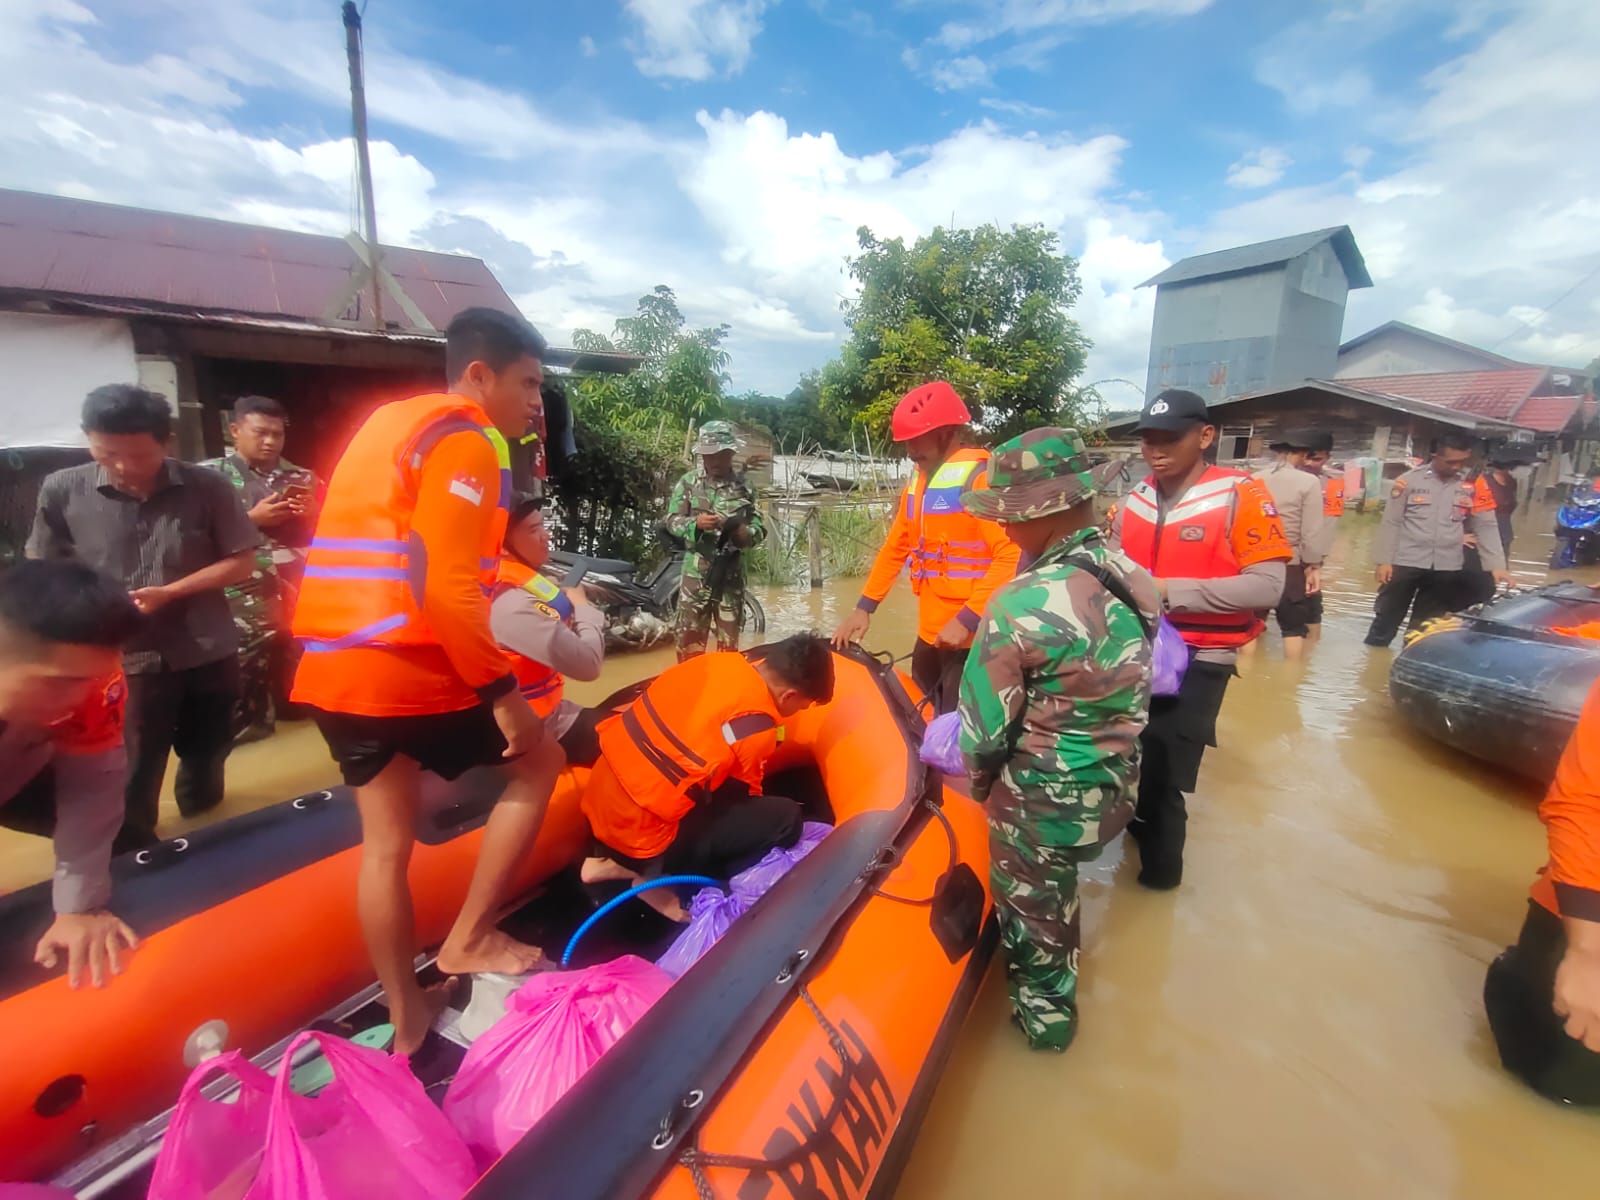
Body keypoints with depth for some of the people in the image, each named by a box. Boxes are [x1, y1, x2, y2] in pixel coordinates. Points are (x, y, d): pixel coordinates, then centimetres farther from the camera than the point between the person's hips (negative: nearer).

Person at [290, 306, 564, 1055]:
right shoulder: (466, 440, -9)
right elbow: (449, 587, -20)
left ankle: (406, 1022, 29)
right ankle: (470, 938, 17)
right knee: (538, 761, 10)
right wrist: (503, 693, -16)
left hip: (335, 668, 9)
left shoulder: (391, 422, 19)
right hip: (403, 667, -9)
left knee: (385, 842, 15)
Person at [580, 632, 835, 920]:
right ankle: (656, 876, 0)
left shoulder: (717, 661, 1)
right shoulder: (757, 726, -17)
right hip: (637, 830, -7)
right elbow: (744, 793, 2)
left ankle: (605, 858, 18)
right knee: (785, 817, -6)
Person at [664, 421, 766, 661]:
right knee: (689, 635, 1)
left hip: (732, 572, 1)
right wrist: (696, 523, -21)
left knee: (730, 638, 12)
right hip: (696, 571, -1)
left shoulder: (744, 486, 3)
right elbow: (672, 520, -1)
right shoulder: (688, 483, 1)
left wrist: (744, 533, -20)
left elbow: (759, 528, 2)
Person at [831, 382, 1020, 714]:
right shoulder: (919, 479, 13)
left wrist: (967, 620, -25)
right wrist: (864, 607, 13)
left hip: (969, 634, -8)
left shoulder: (978, 477, -13)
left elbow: (1012, 555, -21)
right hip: (930, 632, 8)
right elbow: (895, 547, 18)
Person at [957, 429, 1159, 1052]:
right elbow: (1128, 686, 3)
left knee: (1032, 906, 19)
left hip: (1043, 802, -7)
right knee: (1055, 892, 32)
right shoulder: (1136, 579, -8)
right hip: (1115, 790, 7)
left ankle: (1046, 1014, 42)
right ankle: (1053, 981, 55)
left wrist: (981, 784, 1)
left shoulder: (1021, 606, -28)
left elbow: (984, 728, -19)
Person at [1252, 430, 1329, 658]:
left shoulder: (1254, 480, 3)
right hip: (1290, 565, -4)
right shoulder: (1309, 482, -7)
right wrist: (1314, 566, -4)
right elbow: (1312, 530, -10)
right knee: (1294, 627, 8)